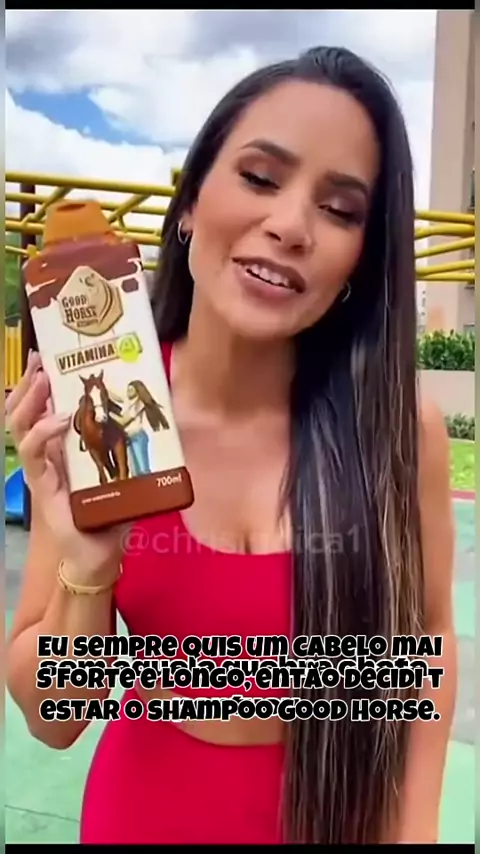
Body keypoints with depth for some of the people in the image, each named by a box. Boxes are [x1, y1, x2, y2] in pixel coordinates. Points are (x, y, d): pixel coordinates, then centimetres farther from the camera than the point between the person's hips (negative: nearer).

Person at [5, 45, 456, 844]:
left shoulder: (402, 423, -21)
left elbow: (428, 635, -4)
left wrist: (413, 829, -8)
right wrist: (88, 570, -30)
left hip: (337, 810, 0)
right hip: (143, 807, 1)